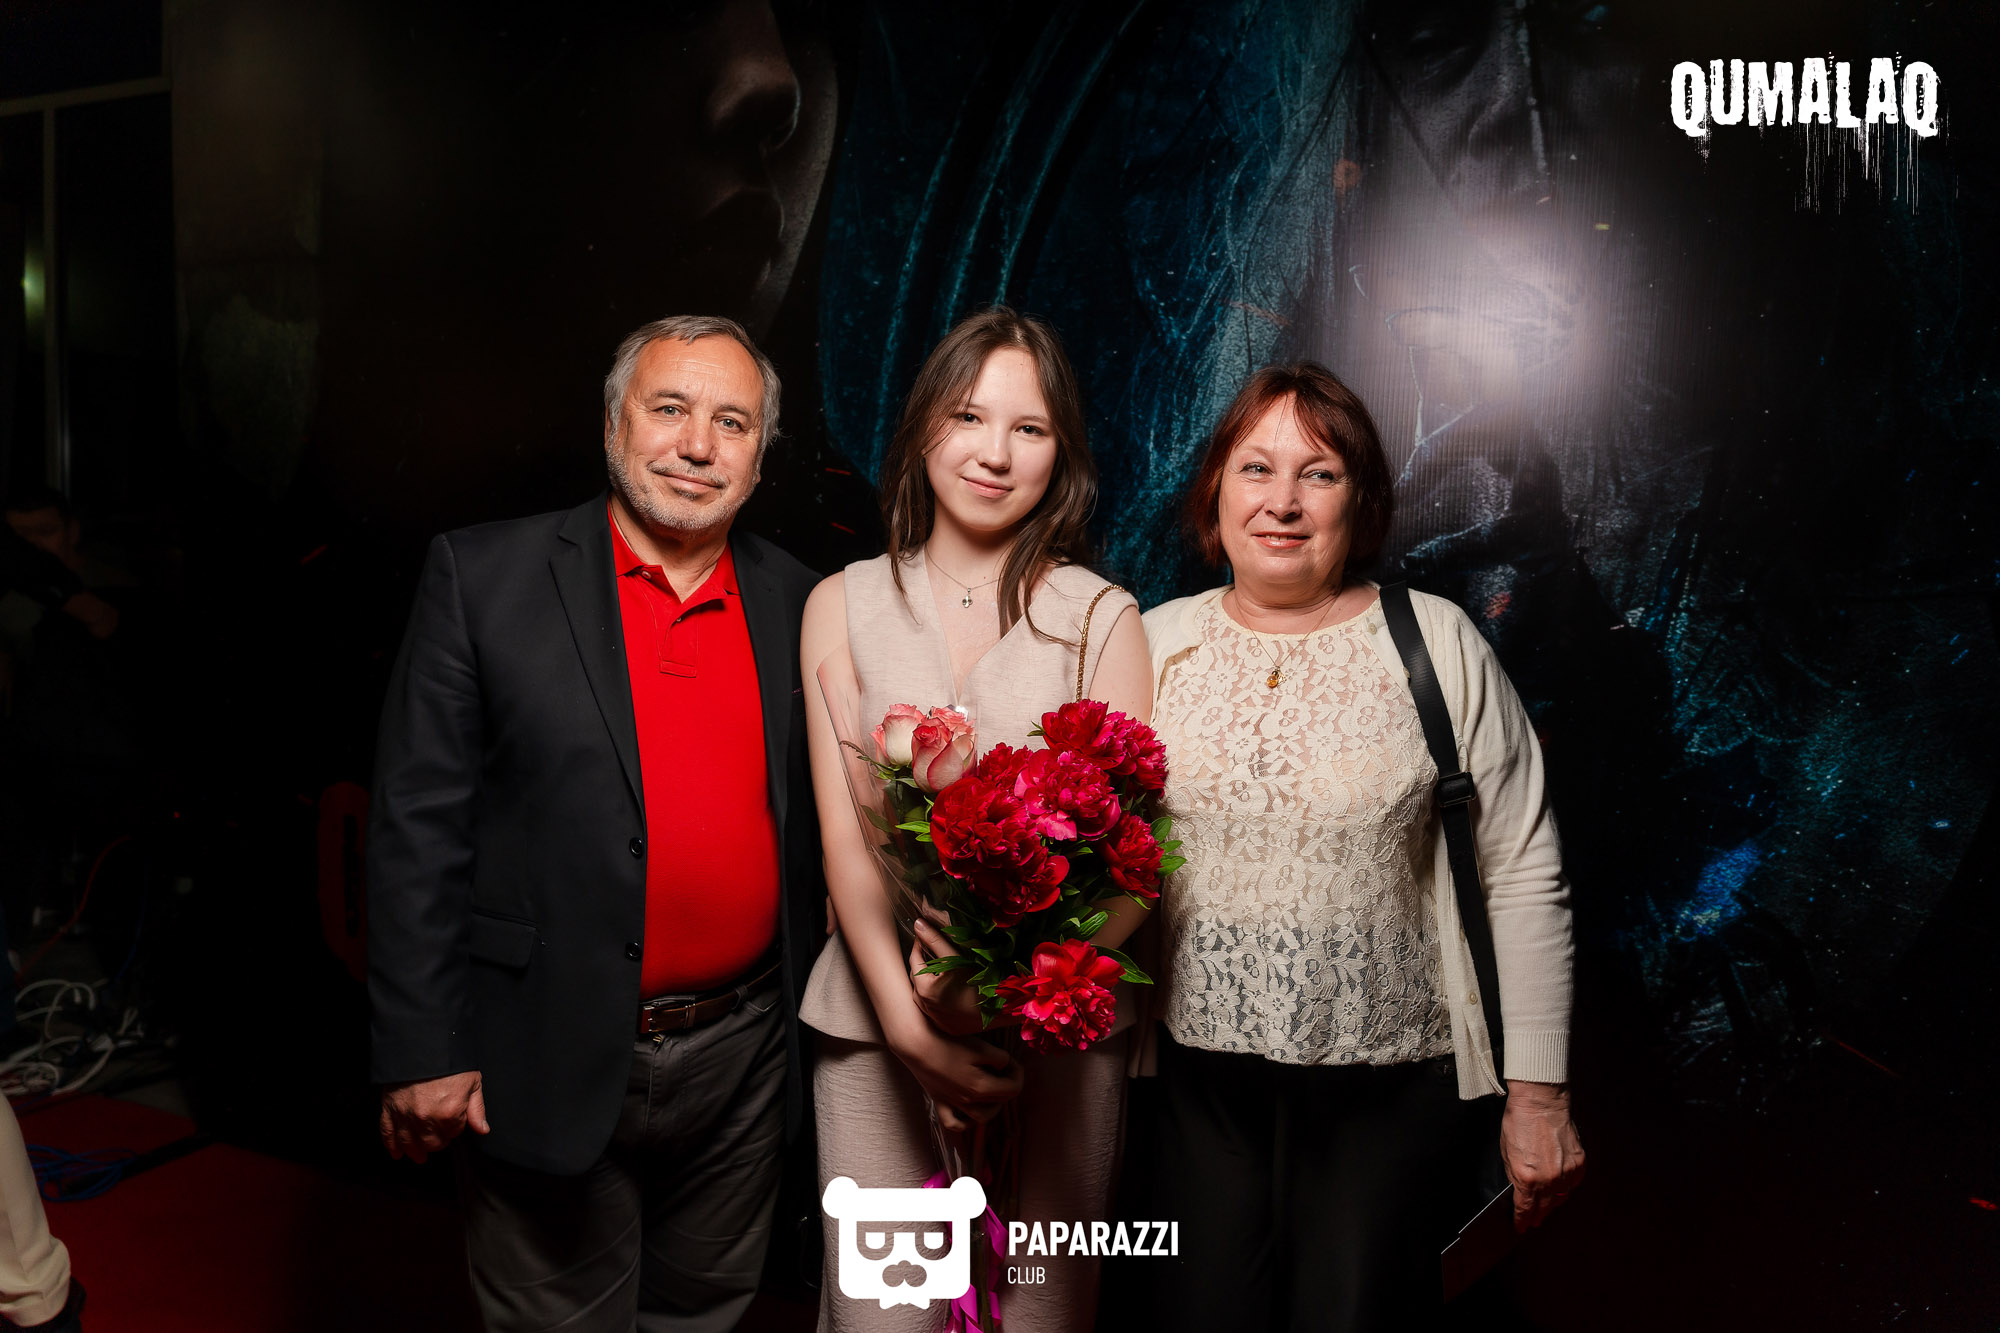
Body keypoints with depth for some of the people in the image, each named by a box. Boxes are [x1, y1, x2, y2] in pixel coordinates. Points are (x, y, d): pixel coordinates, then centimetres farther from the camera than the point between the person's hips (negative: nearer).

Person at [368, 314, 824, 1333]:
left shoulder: (796, 602, 3)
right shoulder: (482, 578, -7)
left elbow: (810, 821, 9)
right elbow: (418, 828, -8)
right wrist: (422, 1050, -10)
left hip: (742, 1061, 4)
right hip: (552, 1069, -3)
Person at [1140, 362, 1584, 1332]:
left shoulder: (1437, 644, -5)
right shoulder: (1157, 644, 2)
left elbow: (1522, 877, -3)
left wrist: (1538, 1095, -3)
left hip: (1393, 1083, -2)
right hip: (1201, 1080, 2)